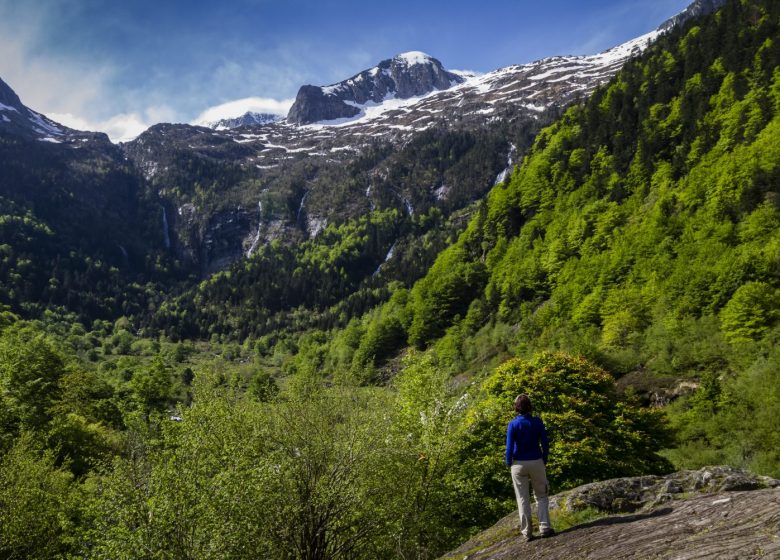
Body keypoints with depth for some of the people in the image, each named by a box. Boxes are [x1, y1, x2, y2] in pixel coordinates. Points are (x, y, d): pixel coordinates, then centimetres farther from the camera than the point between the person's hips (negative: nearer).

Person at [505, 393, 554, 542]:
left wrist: (508, 463, 5)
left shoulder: (513, 424, -10)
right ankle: (545, 527, 6)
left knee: (523, 499, 8)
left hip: (519, 464, -1)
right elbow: (545, 443, -3)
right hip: (536, 462, 1)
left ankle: (527, 532, 9)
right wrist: (544, 460, 10)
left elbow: (509, 447, -10)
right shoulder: (537, 422, -6)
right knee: (541, 496, 15)